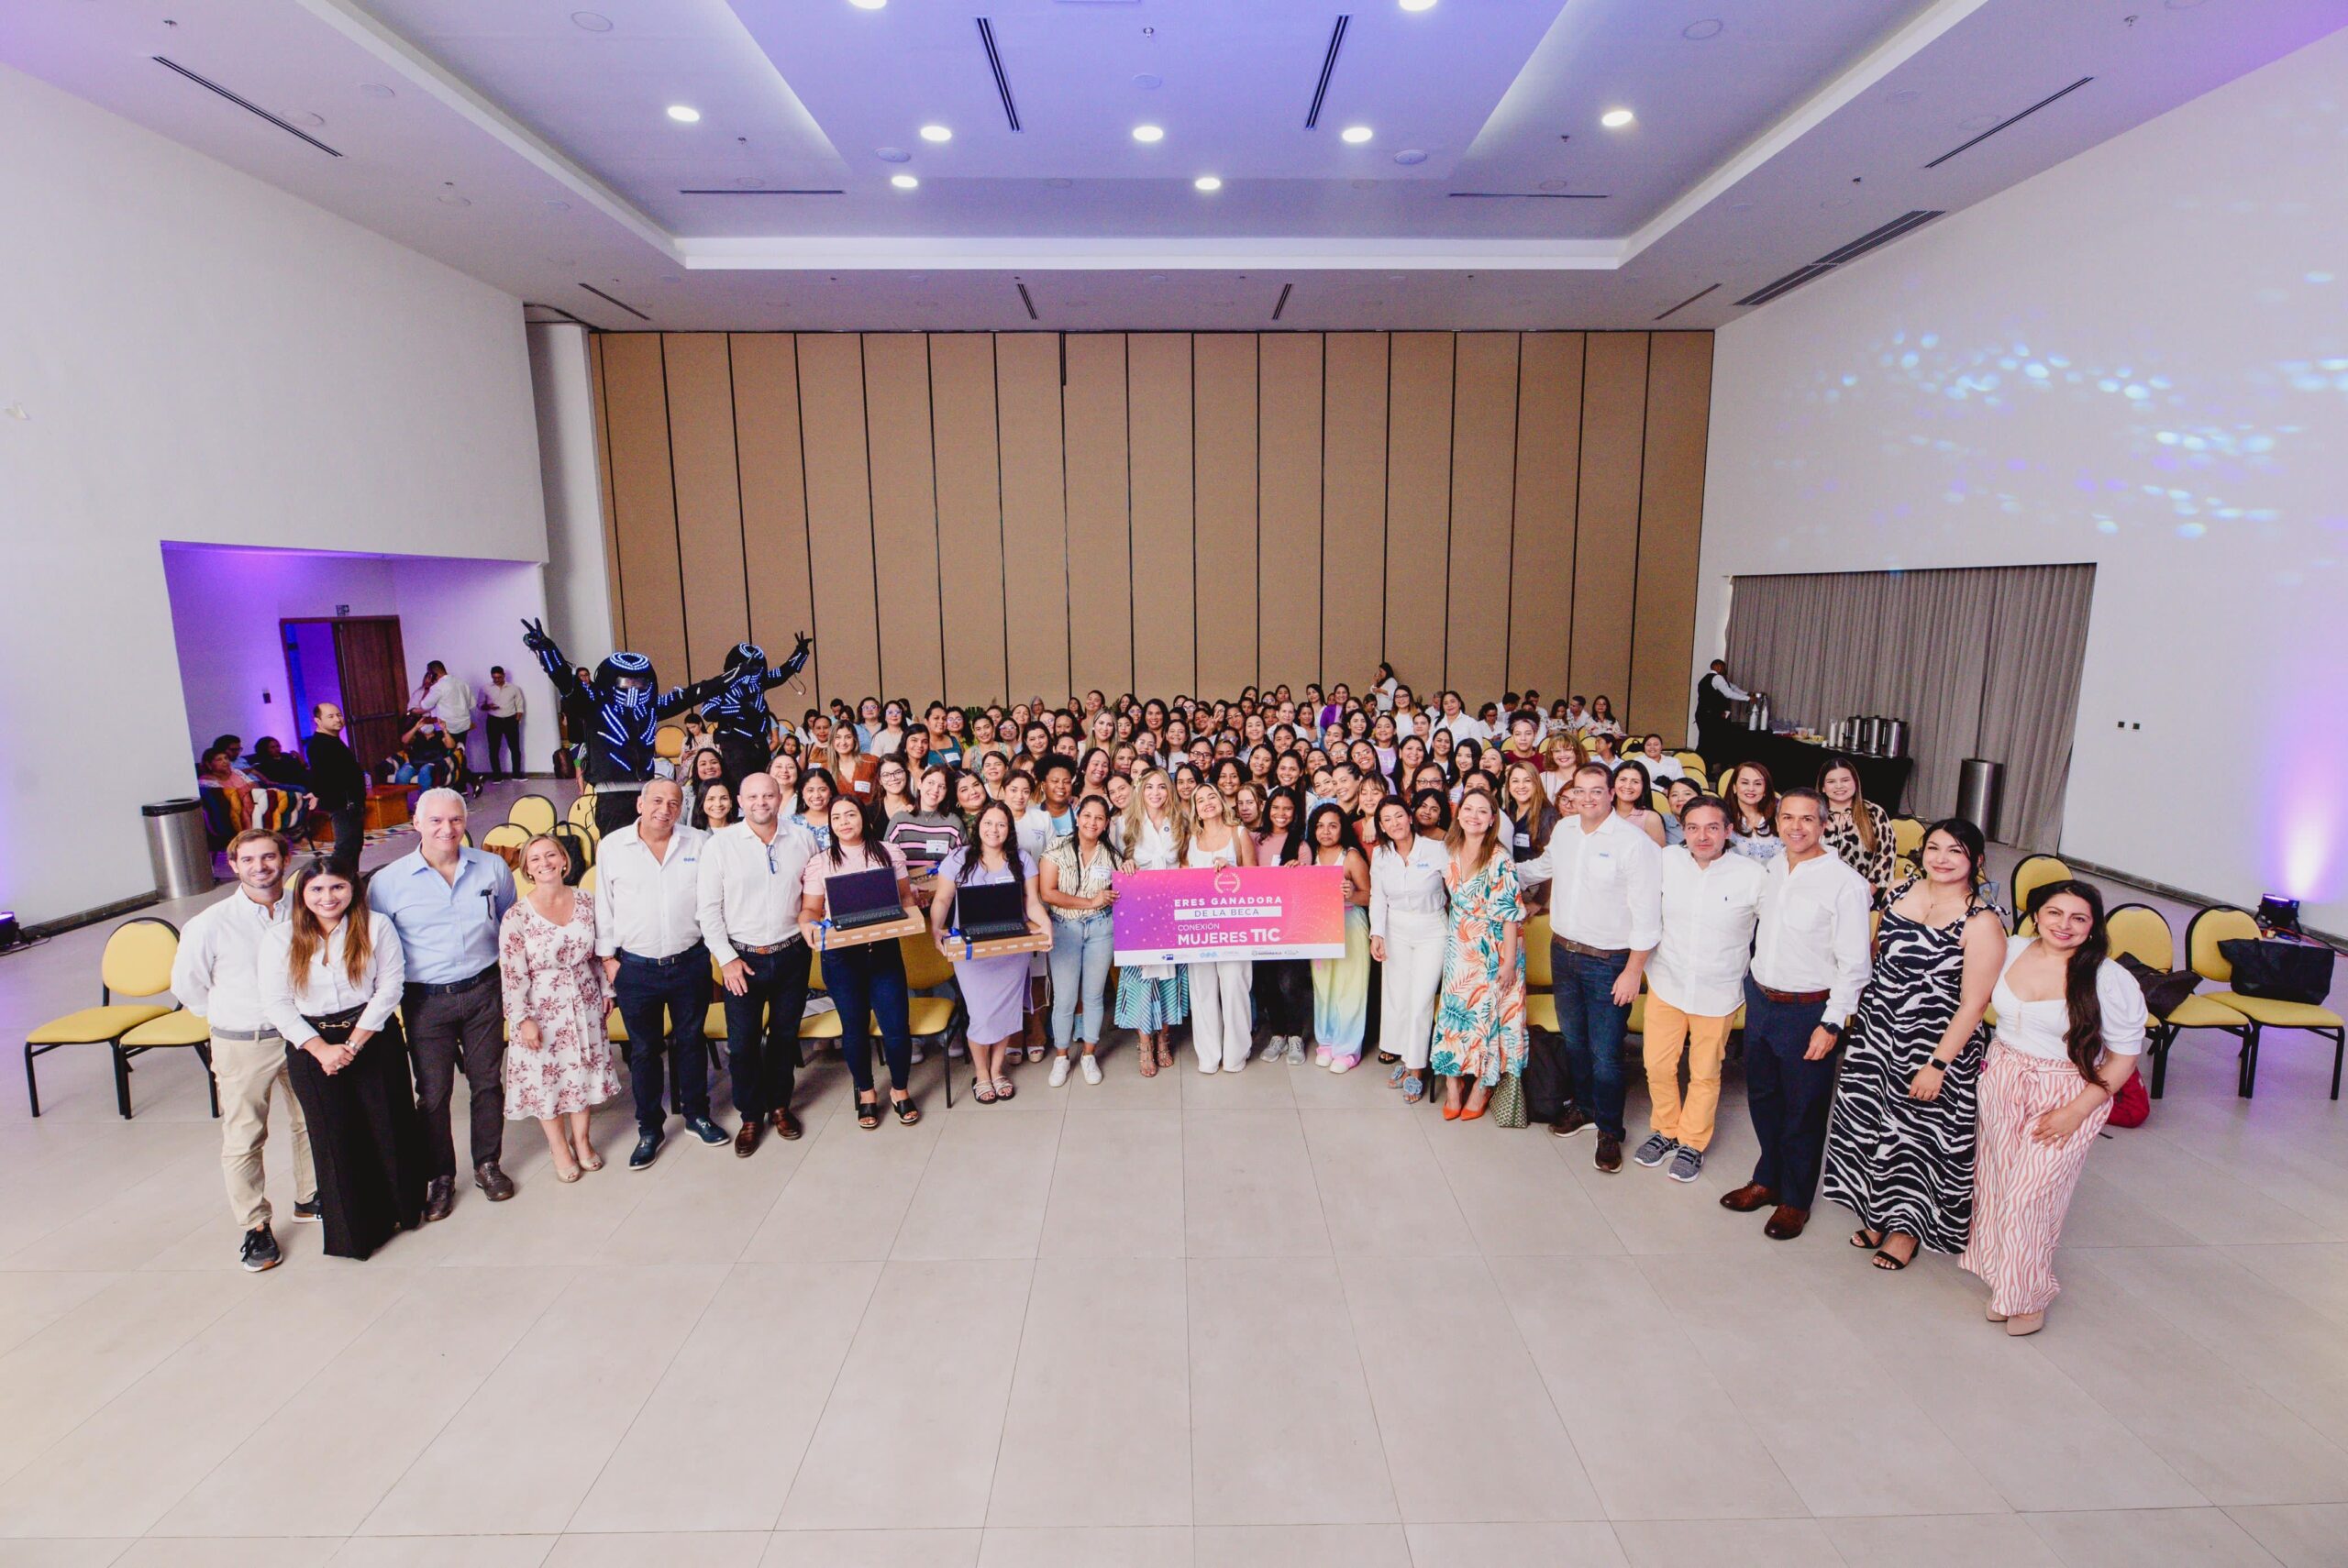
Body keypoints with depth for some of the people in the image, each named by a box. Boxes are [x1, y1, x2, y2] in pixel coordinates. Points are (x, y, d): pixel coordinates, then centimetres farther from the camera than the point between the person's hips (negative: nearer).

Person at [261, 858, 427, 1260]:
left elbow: (388, 988, -8)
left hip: (374, 1038, -1)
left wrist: (354, 1042, -14)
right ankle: (354, 1229, 22)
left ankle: (400, 1207, 27)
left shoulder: (376, 927, -5)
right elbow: (276, 1005, -4)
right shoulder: (279, 938, -1)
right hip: (311, 1047, 1)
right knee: (334, 1135, 7)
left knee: (388, 1125, 7)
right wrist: (322, 1049, -13)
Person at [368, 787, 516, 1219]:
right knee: (433, 1094, 8)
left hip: (484, 992, 1)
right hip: (426, 1001, -1)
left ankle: (487, 1165, 30)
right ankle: (440, 1177, 25)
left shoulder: (492, 868, -1)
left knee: (488, 1082, 12)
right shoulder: (388, 882, -6)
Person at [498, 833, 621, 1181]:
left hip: (584, 1004, 3)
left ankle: (581, 1139, 33)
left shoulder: (585, 903, -4)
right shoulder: (516, 916, -15)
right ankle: (559, 1147, 28)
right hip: (543, 1009, -3)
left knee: (583, 1070, 14)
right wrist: (523, 1019, -14)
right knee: (546, 1077, 9)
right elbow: (512, 975, -13)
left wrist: (606, 991, 9)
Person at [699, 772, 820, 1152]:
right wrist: (726, 958, -8)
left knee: (785, 1035, 15)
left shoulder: (803, 839, -1)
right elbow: (708, 907, -5)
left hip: (793, 953, 2)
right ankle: (750, 1116, 24)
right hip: (742, 957, -2)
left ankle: (779, 1106, 33)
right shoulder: (719, 844, -7)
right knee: (743, 1042, 6)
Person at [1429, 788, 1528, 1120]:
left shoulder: (1500, 861, -15)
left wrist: (1509, 960, -17)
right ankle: (1453, 1084, 15)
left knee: (1487, 1012, 3)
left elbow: (1510, 913, -16)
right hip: (1458, 948, 5)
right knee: (1452, 1009, 4)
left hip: (1492, 949, -5)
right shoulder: (1449, 852, 2)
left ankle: (1482, 1086, 20)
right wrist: (1450, 939, 13)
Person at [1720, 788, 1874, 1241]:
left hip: (1808, 1011, -6)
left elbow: (1854, 964, -15)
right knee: (1762, 1097, 19)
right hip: (1760, 1000, 6)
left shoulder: (1845, 883, -16)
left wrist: (1832, 1023, -17)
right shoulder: (1770, 869, 3)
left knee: (1804, 1109, 9)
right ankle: (1767, 1180, 38)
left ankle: (1795, 1200, 28)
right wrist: (1753, 990, 14)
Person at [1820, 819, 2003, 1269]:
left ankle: (1907, 1227, 31)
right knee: (1872, 1122, 15)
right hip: (1877, 1033, 5)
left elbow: (1973, 1004, -16)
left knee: (1922, 1135, 10)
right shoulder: (1901, 891, 0)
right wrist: (1857, 1013, 12)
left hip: (1937, 1045, -5)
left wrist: (1938, 1064, -17)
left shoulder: (1981, 923, -17)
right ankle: (1878, 1213, 35)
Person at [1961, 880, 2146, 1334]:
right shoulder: (2009, 951, -1)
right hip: (2001, 1080, 4)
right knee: (1996, 1181, 11)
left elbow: (2124, 1056, -8)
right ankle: (2003, 1280, 31)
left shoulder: (2111, 981, -13)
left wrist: (2077, 1111, -13)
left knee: (2030, 1193, -3)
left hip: (2069, 1094, -4)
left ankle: (2028, 1294, 19)